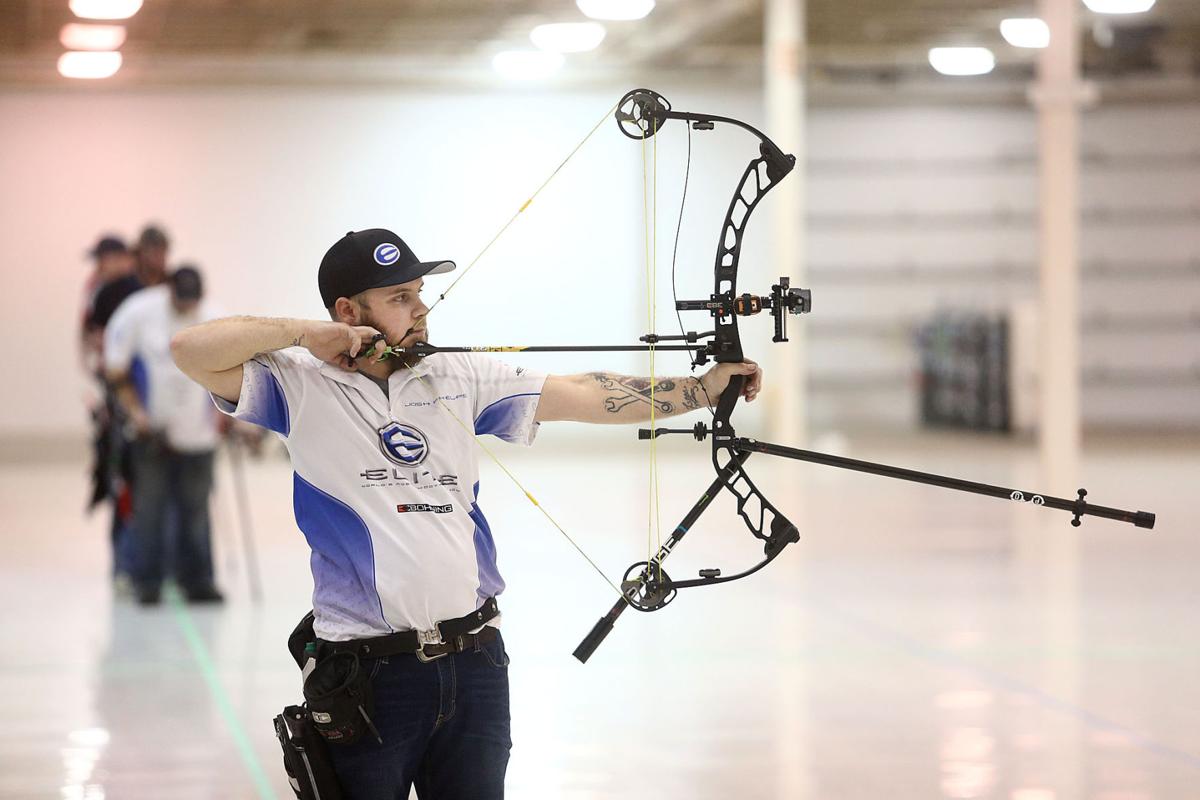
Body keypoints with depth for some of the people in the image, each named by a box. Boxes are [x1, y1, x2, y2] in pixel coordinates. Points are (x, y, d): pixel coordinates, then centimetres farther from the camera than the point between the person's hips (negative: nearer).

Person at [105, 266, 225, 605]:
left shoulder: (212, 320, 0)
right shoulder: (138, 312, -7)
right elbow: (115, 368, -3)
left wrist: (220, 411, 0)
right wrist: (136, 412, -9)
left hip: (197, 433, 2)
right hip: (152, 432, -2)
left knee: (196, 507, 5)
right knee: (149, 506, -1)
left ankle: (197, 580, 13)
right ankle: (148, 582, 8)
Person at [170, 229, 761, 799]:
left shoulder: (458, 378, 9)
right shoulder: (301, 385, -2)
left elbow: (585, 396, 8)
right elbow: (191, 350, -13)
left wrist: (705, 386, 2)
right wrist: (308, 334, -11)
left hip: (474, 667, 4)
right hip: (367, 676, -4)